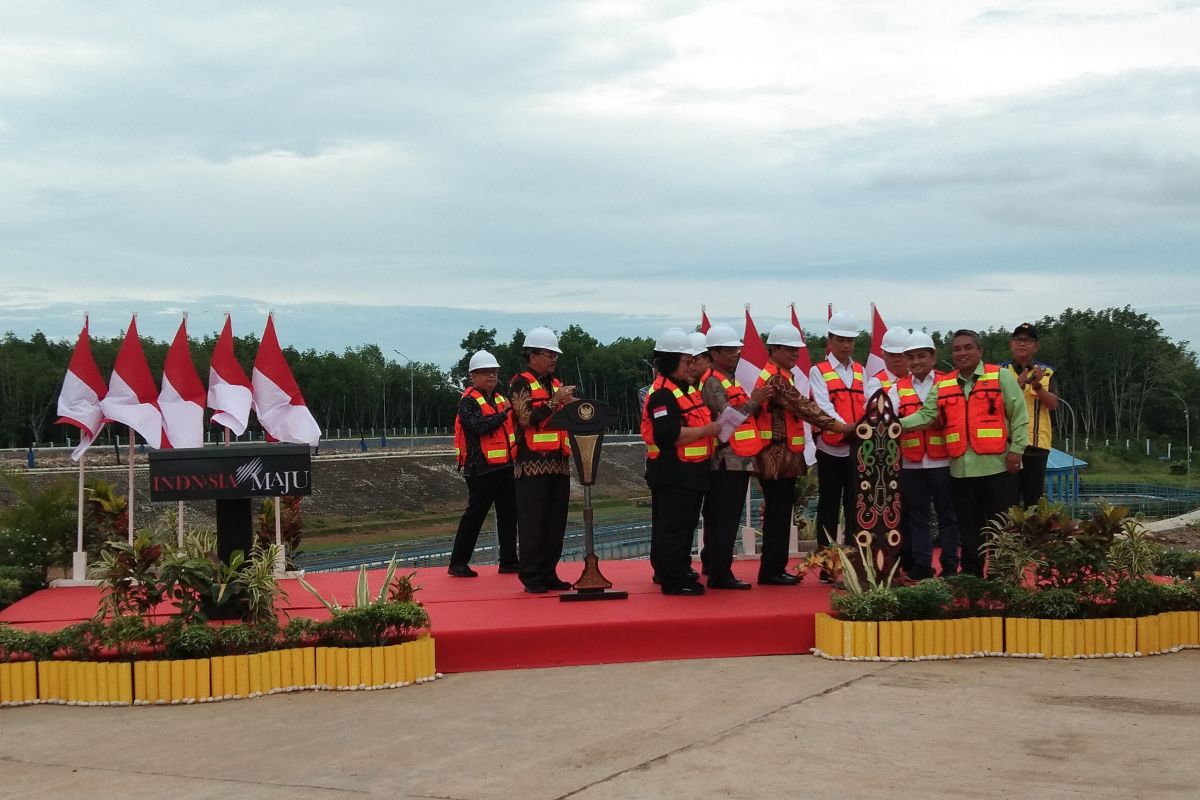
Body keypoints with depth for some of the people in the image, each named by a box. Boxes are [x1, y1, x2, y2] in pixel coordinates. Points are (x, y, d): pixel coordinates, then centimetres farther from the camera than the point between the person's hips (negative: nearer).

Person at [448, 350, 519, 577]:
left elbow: (509, 427, 29)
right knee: (475, 515, -4)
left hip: (505, 465, 8)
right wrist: (504, 413, -23)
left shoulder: (499, 399, 18)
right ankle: (458, 563, 3)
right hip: (482, 468, -8)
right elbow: (479, 426, -24)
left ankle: (509, 561, 15)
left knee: (509, 514, 8)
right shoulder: (468, 401, -8)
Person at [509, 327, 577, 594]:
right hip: (533, 464, -7)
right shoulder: (521, 383, -3)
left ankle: (549, 573, 14)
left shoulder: (555, 384, 20)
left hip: (558, 464, 8)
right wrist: (554, 401, -19)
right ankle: (531, 577, -1)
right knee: (531, 522, -5)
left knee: (555, 522, 7)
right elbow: (527, 418, -16)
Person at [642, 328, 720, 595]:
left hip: (691, 471, 10)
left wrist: (714, 426, 12)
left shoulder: (688, 388, 17)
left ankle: (679, 570, 28)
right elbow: (670, 434, -26)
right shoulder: (662, 394, -17)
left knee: (686, 524, 17)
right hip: (672, 473, -10)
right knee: (673, 527, -5)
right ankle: (672, 580, -1)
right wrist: (708, 430, -21)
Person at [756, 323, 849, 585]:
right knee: (778, 514, -5)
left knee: (778, 514, 13)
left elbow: (800, 408, 21)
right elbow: (805, 408, -21)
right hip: (779, 458, -10)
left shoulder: (776, 376, 18)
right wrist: (842, 427, -20)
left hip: (780, 458, 10)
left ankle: (774, 570, 18)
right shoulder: (777, 379, -15)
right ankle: (772, 570, 0)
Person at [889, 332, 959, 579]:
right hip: (911, 463, 2)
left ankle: (950, 564, 10)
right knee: (917, 514, 7)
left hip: (942, 461, -2)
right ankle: (921, 564, 13)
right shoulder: (899, 388, 9)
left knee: (947, 513, 4)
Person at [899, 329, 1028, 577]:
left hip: (996, 466, -4)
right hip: (960, 470, 4)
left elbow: (1019, 415, -3)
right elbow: (926, 415, 2)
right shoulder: (943, 386, 13)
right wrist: (896, 423, -14)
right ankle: (971, 575, 20)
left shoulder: (1001, 377, 1)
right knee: (968, 528, 11)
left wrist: (1016, 449, -11)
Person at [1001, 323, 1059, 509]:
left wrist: (1037, 386, -20)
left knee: (1034, 498, 6)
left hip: (1037, 444, 1)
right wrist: (1016, 386, -20)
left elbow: (1053, 404, -2)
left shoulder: (1047, 373, 10)